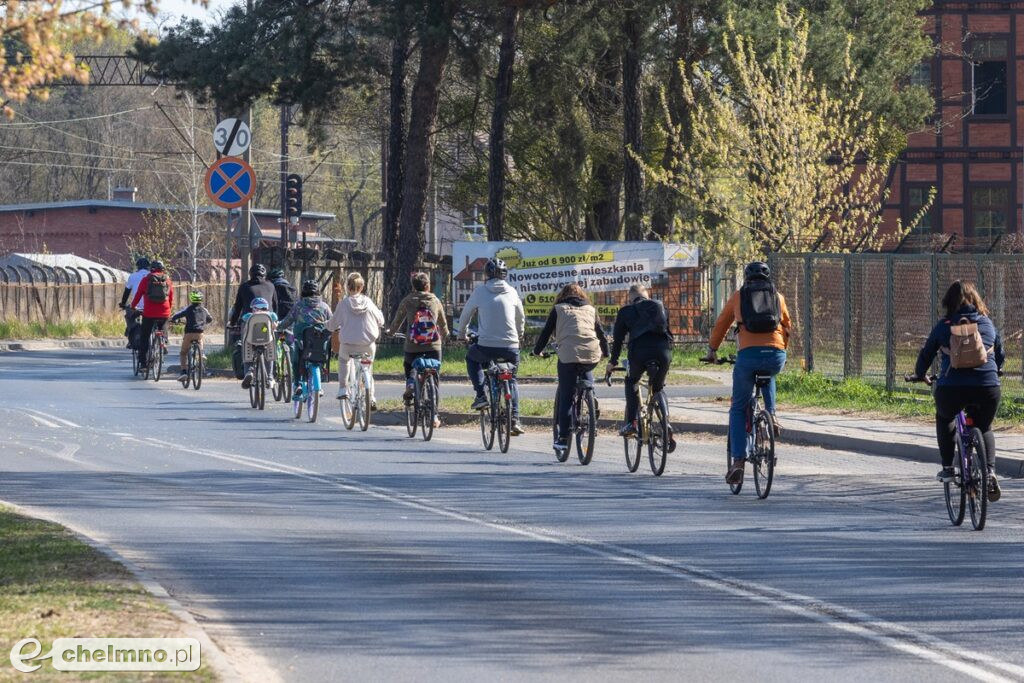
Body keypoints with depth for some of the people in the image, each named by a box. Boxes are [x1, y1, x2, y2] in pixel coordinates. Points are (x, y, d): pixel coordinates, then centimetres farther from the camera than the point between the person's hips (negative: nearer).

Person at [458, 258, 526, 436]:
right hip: (511, 347, 2)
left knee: (471, 358, 30)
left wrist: (462, 333, 30)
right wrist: (518, 334, 40)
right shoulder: (512, 292, 7)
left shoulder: (480, 291, 0)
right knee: (511, 380, 23)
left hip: (486, 346, -2)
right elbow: (521, 318, 20)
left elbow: (466, 313, 11)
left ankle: (480, 395, 15)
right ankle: (514, 419, 11)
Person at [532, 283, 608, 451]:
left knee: (566, 397, 2)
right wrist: (605, 353, 43)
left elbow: (546, 332, 15)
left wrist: (537, 351, 30)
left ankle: (563, 438, 0)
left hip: (568, 356, -3)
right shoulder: (591, 309, 23)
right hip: (592, 356, 3)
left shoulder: (558, 309, 15)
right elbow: (601, 333, 27)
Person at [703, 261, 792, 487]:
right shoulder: (778, 297, 20)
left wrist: (712, 350, 41)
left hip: (748, 355, -2)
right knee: (768, 376, 40)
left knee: (738, 409, 12)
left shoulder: (738, 296, 17)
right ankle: (771, 414, 19)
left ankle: (738, 461, 0)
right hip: (776, 357, 2)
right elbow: (787, 327, 30)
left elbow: (721, 325, 26)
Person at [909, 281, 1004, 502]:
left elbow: (926, 354, 18)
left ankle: (947, 468, 24)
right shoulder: (987, 324, 15)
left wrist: (920, 375, 38)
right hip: (988, 387, 1)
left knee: (944, 418, 31)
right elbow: (1000, 356, 26)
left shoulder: (944, 326, 8)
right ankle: (990, 472, 3)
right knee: (984, 428, 26)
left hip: (952, 387, -1)